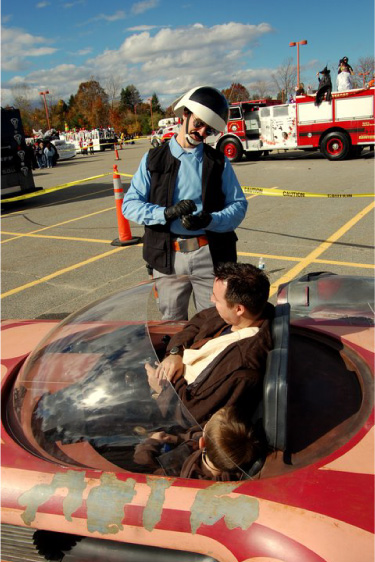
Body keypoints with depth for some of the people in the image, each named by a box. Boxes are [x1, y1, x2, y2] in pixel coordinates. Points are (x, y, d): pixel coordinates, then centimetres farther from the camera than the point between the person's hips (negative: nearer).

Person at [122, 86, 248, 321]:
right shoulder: (153, 160, 8)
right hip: (168, 257, 1)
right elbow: (129, 204, 2)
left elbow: (239, 205, 6)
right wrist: (166, 213, -16)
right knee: (172, 324, 12)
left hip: (210, 256, 0)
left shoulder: (218, 162, 10)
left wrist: (208, 220, -15)